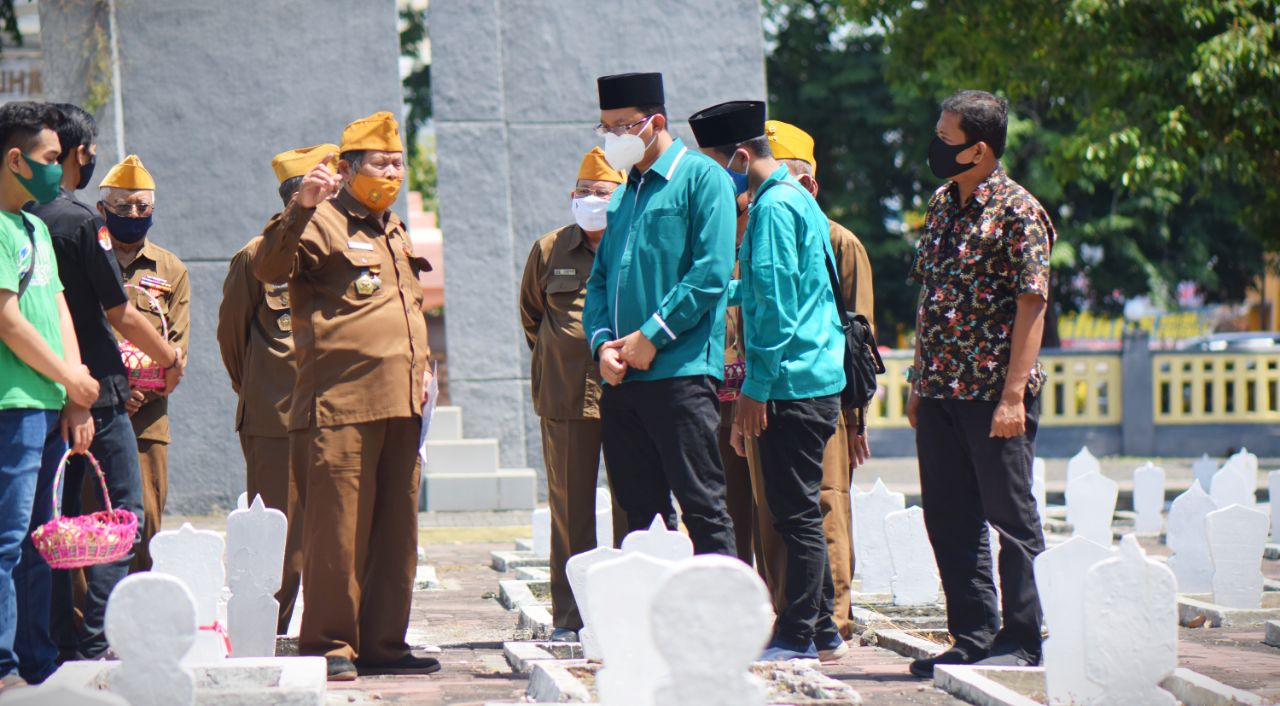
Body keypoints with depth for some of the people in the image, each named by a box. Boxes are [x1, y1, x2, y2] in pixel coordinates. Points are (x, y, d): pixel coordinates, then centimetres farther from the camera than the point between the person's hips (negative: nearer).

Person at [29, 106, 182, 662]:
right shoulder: (81, 221, -12)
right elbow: (120, 313, -10)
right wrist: (170, 358, 6)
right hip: (96, 394, -7)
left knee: (57, 518, 10)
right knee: (123, 511, -3)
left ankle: (60, 643, 10)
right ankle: (95, 641, -11)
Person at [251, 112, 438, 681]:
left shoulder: (393, 231, 23)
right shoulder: (323, 223, -3)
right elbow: (269, 268, -20)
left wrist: (421, 367, 22)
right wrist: (299, 210, -33)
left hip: (399, 403, 8)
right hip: (341, 402, -8)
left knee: (396, 530, 8)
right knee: (337, 529, -7)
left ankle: (383, 643, 14)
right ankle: (329, 645, -2)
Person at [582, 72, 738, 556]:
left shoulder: (700, 177, -3)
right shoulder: (625, 193, 20)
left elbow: (711, 273, -12)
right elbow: (600, 279, 20)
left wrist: (651, 337, -13)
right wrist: (602, 342, 1)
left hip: (679, 371, -7)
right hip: (621, 377, 7)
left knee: (702, 507, -9)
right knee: (640, 512, 8)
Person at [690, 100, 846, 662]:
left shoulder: (773, 206, -13)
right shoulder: (795, 199, 17)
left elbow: (776, 305, -18)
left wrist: (756, 388, -17)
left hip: (792, 383, -10)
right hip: (817, 381, 10)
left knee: (796, 513, -7)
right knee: (800, 512, 13)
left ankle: (798, 637, -4)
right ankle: (822, 629, 17)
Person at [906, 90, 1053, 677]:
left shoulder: (1016, 211, -10)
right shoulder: (942, 204, 13)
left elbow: (1031, 305, -14)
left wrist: (1014, 394, -20)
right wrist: (918, 381, 16)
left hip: (995, 392, -8)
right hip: (940, 391, 8)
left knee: (1011, 518, 0)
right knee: (949, 519, 9)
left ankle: (1021, 640, 7)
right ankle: (973, 636, 17)